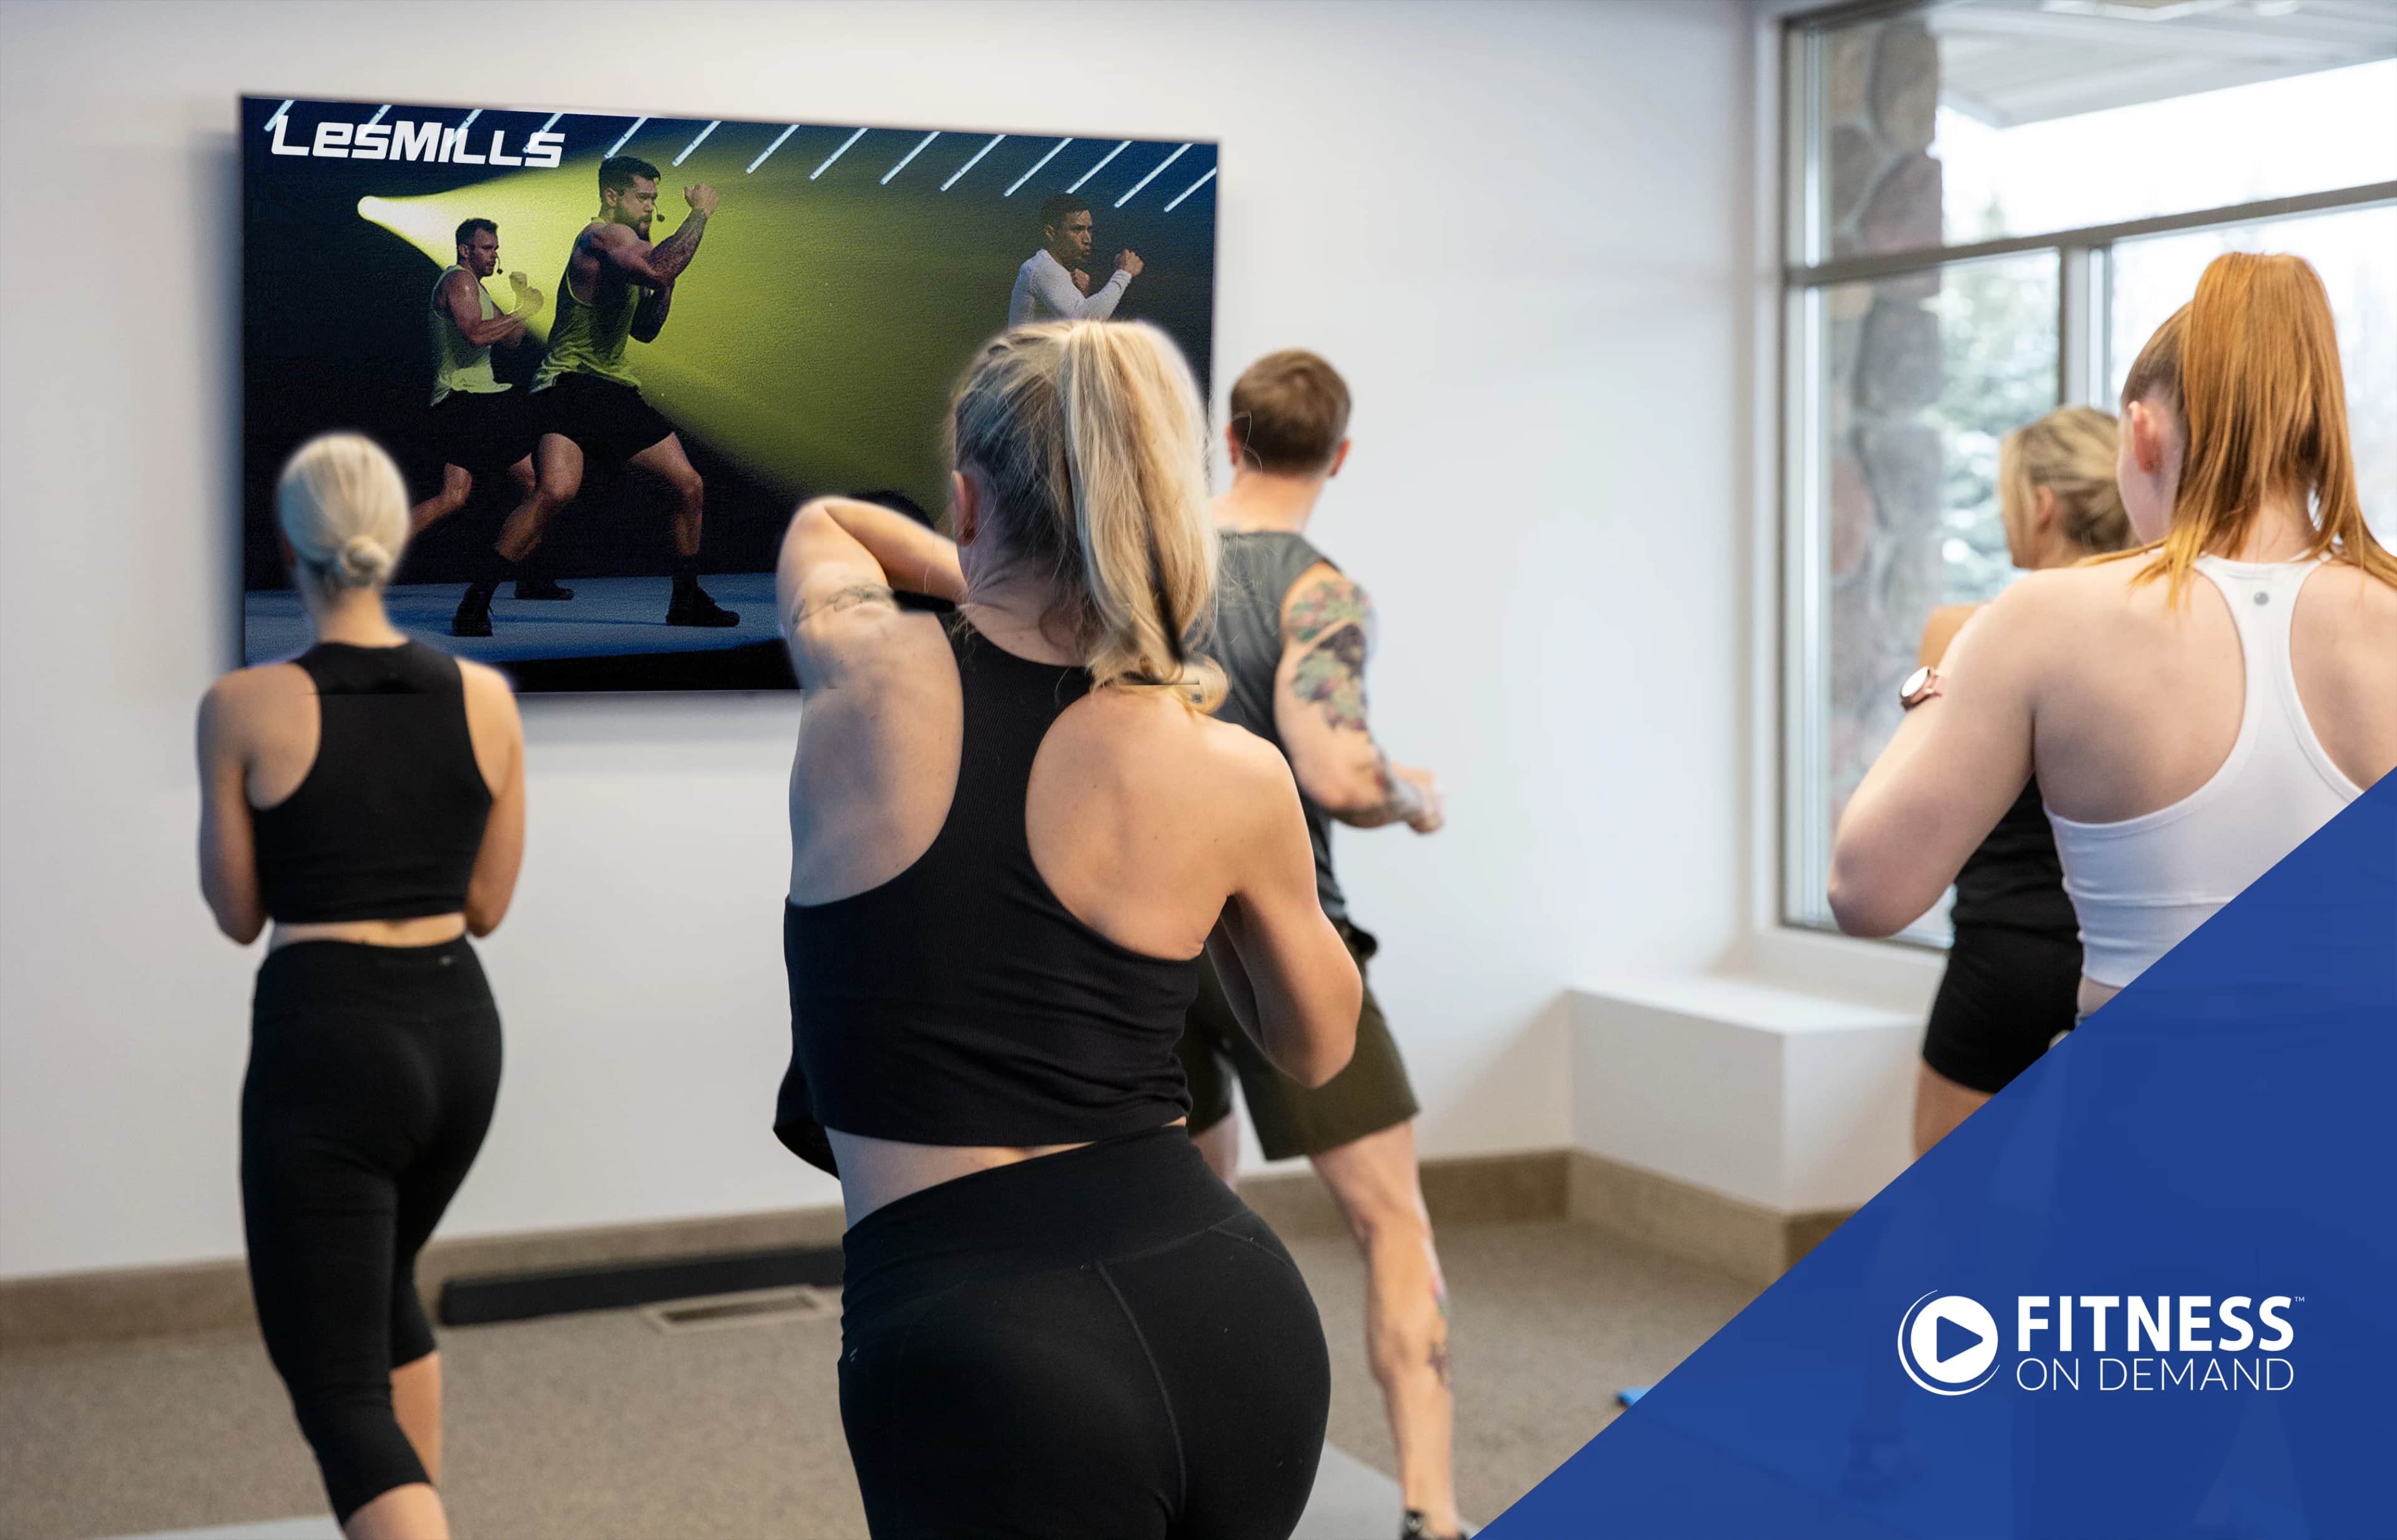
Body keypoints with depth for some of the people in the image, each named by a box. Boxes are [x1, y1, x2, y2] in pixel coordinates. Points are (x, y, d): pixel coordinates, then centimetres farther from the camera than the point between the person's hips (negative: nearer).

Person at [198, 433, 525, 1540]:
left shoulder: (244, 709, -10)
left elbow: (238, 913, 1)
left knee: (339, 1395, -1)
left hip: (325, 1044, -5)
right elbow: (488, 903, 8)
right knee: (379, 1284, 32)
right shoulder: (486, 699, 0)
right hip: (458, 1033, 5)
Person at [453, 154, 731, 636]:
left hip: (616, 389, 10)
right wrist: (701, 212, -21)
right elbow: (658, 268, -33)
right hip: (570, 384, -10)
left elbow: (645, 330, 25)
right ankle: (477, 602, -19)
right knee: (558, 489, -29)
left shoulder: (625, 245, 19)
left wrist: (664, 282, 9)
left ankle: (687, 601, 22)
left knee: (690, 487, 7)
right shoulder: (602, 236, -12)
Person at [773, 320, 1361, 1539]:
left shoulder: (865, 677, -3)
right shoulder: (1233, 775, -1)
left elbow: (822, 524, 23)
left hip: (977, 1343, -3)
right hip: (1228, 1310, 3)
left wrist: (1002, 600, 28)